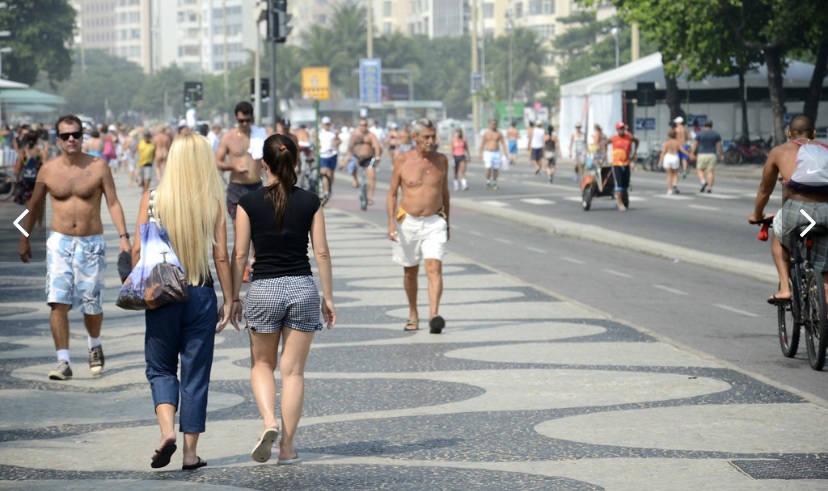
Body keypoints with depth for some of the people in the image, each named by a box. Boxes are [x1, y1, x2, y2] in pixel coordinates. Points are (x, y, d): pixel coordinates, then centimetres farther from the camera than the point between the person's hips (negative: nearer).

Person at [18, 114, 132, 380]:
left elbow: (113, 202, -4)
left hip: (91, 243, -1)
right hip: (59, 242, 1)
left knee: (92, 304, 6)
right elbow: (35, 205, 14)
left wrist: (123, 237, -14)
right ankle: (63, 362, -10)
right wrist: (24, 238, 20)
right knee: (58, 302, -11)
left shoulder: (98, 167, -4)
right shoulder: (48, 170, 0)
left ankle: (94, 345, 36)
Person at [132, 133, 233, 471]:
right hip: (201, 294, 0)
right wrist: (228, 301, 3)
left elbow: (138, 250, -4)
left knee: (160, 367, 15)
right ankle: (190, 452, 11)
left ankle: (167, 429, -8)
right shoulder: (213, 202, -6)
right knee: (196, 373, 9)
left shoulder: (152, 200, -5)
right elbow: (221, 257, -5)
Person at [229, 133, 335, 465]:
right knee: (293, 370, 6)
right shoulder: (310, 202, -2)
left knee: (262, 364, 18)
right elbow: (321, 253, 0)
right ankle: (287, 448, 7)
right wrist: (328, 297, 8)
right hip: (302, 288, 1)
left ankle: (269, 422, -7)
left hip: (264, 289, -1)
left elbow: (239, 254, -2)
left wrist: (234, 298, 7)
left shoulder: (249, 203, -4)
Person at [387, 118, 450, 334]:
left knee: (434, 268, -17)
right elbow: (392, 193, 0)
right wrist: (391, 222, -11)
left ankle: (434, 316, -27)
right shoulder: (402, 160, -4)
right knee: (410, 272, 13)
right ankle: (413, 315, 31)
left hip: (434, 223, 0)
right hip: (408, 222, 0)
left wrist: (447, 221, 18)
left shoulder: (441, 160, 2)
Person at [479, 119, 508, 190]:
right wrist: (481, 154, -3)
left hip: (497, 153, 2)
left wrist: (505, 153, -8)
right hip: (488, 153, -2)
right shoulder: (486, 133, 0)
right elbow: (482, 144, 2)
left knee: (496, 169, 2)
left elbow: (503, 143, 2)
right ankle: (488, 182, 6)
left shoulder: (499, 133, 3)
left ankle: (494, 183, 17)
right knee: (488, 169, -15)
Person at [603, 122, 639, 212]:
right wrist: (605, 154, 6)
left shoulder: (629, 137, -2)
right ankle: (620, 203, -9)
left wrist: (635, 152, 12)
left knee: (626, 184, 7)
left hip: (626, 164, 3)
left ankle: (624, 200, 22)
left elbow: (636, 141, 18)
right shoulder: (613, 138, -4)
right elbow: (605, 144, 13)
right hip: (616, 164, -3)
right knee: (619, 184, -11)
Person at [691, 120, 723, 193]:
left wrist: (692, 154, 4)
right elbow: (719, 145, 2)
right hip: (712, 155, 1)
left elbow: (695, 144, -2)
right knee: (710, 171, 3)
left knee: (700, 170, 10)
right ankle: (709, 188, -5)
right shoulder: (716, 134, 1)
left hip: (702, 155, -1)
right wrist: (721, 155, 10)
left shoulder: (699, 134, -3)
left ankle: (703, 181, -15)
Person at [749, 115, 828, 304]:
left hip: (797, 209, -1)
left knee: (779, 237, 32)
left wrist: (757, 215, 49)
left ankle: (784, 287, 19)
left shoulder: (779, 151, 20)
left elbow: (765, 189, 31)